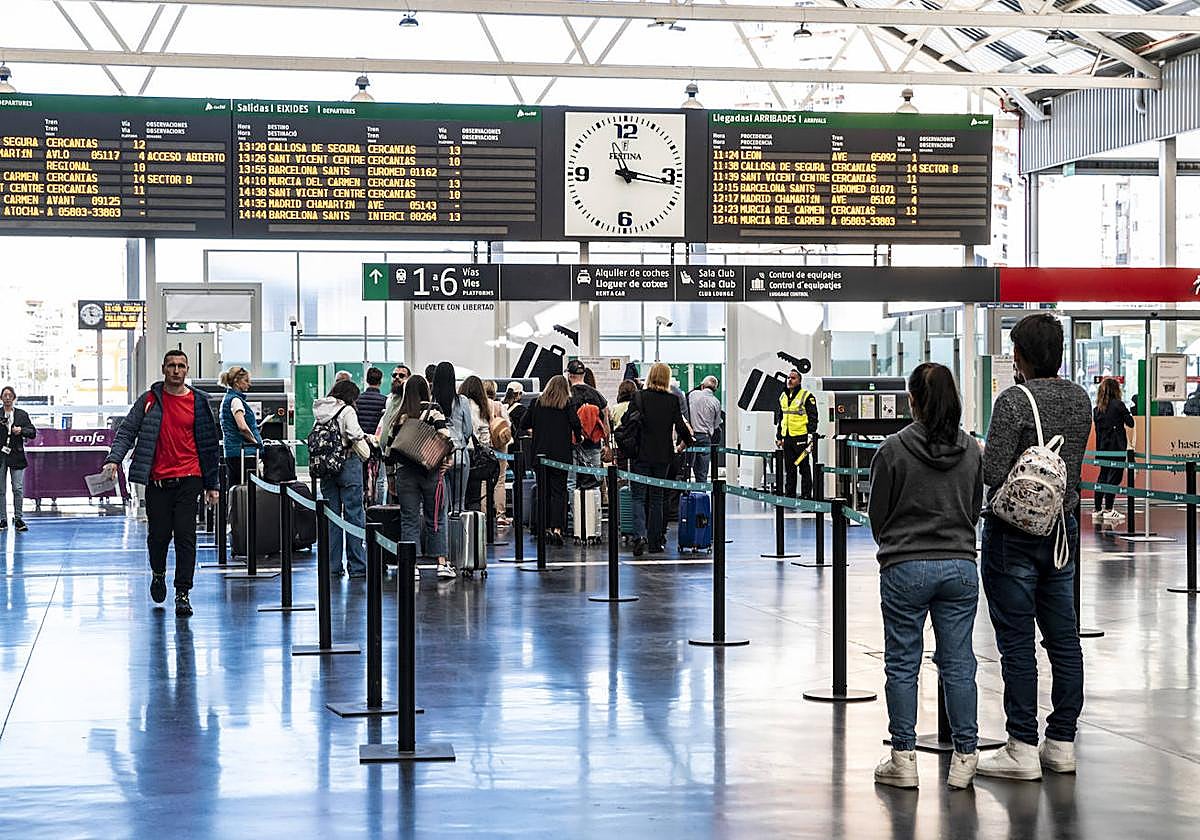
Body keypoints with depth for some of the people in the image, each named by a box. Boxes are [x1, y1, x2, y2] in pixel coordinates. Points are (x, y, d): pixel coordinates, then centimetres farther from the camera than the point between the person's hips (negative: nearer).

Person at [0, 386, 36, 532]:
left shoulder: (22, 414, 7)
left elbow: (33, 433, 7)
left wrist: (21, 430, -11)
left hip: (16, 455, -1)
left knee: (18, 488, -6)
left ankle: (18, 519, 0)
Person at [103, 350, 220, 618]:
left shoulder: (198, 402, 6)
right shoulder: (150, 400, 5)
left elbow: (209, 444, 10)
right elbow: (126, 432, 2)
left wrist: (211, 485, 9)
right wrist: (113, 459, -16)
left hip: (188, 478, 0)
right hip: (157, 480, 0)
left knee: (185, 536, -6)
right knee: (158, 535, 6)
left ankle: (183, 593, -2)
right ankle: (158, 574, 35)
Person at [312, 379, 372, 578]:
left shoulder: (320, 412, 9)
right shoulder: (347, 411, -8)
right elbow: (356, 435, -20)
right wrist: (366, 438, 0)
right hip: (348, 465, -6)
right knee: (354, 514, 0)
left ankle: (332, 566, 12)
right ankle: (356, 566, 0)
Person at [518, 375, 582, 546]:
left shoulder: (538, 402, 6)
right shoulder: (566, 403, -2)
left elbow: (524, 425, 8)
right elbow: (576, 424, -11)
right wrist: (578, 436, 9)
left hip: (540, 452, 2)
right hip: (561, 453, -2)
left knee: (543, 491, 12)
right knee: (558, 491, -3)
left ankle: (545, 527, 14)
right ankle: (557, 528, -15)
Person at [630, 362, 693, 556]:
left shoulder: (639, 398, -7)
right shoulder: (672, 400, -2)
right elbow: (681, 426, -3)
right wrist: (684, 444, 15)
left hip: (642, 453, -2)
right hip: (663, 455, 2)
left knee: (638, 497, 2)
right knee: (657, 498, 11)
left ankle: (640, 534, -18)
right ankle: (655, 542, 11)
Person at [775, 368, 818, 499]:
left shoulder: (807, 396, -4)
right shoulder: (783, 397, 16)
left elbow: (813, 417, -6)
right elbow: (779, 418, 22)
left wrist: (811, 434, -13)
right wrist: (779, 437, 19)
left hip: (801, 437, -6)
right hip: (787, 438, 6)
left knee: (804, 467, -2)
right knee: (789, 468, 10)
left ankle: (806, 494, 2)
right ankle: (789, 492, 16)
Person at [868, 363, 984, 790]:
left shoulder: (894, 449, -9)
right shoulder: (971, 450, 3)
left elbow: (877, 514, 0)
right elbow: (976, 509, 13)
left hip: (905, 568, -3)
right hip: (960, 566, 3)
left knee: (903, 664, 5)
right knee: (958, 663, 8)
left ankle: (903, 759, 8)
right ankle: (964, 756, 11)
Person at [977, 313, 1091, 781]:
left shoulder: (1014, 401, -16)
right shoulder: (1080, 400, 7)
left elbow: (993, 473, -19)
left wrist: (977, 453, 1)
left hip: (1015, 535, -7)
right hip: (1063, 529, 7)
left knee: (1017, 642, -3)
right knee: (1063, 639, 10)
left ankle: (1023, 749, -2)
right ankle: (1062, 743, 14)